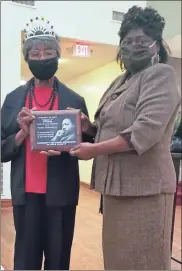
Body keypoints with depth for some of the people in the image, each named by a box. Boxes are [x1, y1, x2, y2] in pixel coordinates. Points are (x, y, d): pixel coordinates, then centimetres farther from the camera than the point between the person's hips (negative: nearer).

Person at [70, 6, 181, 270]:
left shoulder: (161, 74, -8)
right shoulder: (120, 81, 17)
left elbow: (147, 130, -21)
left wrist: (95, 149, -17)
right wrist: (88, 125, 1)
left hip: (143, 186, -8)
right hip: (117, 185, 8)